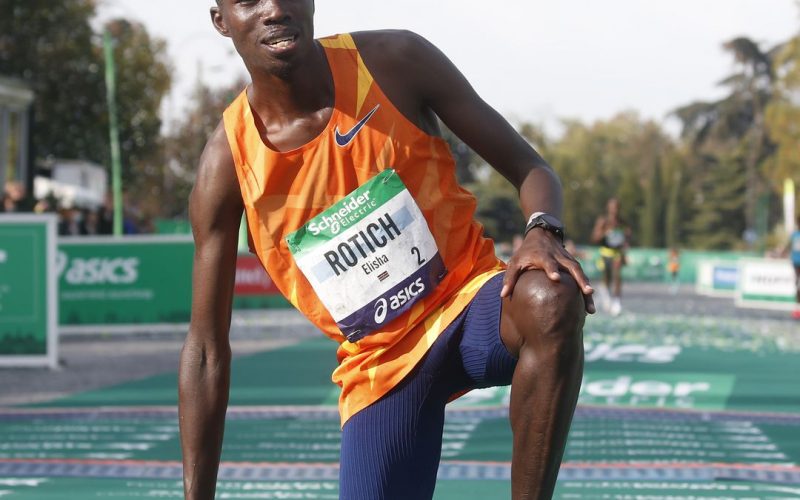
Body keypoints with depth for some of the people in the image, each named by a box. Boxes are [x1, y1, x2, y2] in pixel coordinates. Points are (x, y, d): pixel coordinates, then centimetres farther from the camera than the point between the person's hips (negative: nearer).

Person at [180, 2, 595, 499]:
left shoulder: (396, 62, -11)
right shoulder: (227, 162, -9)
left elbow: (529, 168, -4)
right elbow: (207, 351, -5)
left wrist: (543, 232, -29)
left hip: (470, 297, -1)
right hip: (379, 363, 2)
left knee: (550, 300, -34)